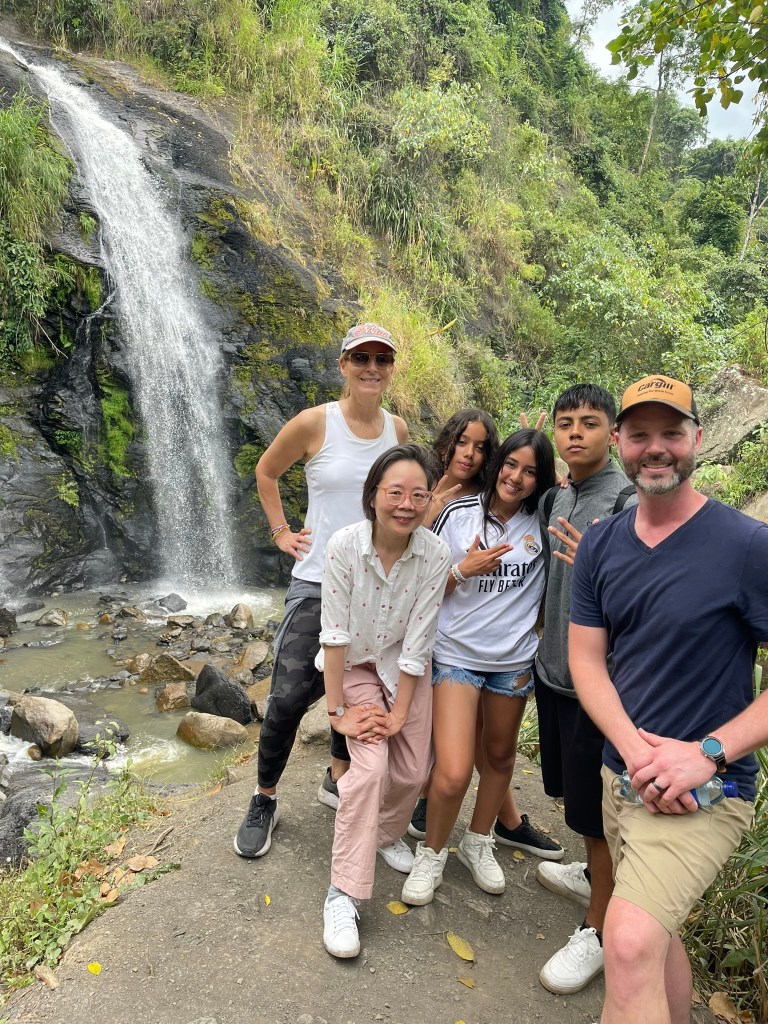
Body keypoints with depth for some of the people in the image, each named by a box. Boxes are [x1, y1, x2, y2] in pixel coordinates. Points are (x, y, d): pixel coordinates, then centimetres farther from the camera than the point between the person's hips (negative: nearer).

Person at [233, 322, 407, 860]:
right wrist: (282, 533, 1)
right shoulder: (314, 423, -10)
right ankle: (264, 801, 19)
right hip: (318, 580, -4)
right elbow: (266, 472, 5)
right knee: (289, 697, -3)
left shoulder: (398, 429, 2)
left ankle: (338, 780, 37)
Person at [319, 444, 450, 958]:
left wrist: (399, 713, -13)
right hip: (355, 665, -2)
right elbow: (335, 633, -21)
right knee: (370, 766, -17)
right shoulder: (344, 545, -27)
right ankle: (343, 895, -3)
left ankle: (384, 837, 40)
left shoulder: (436, 554, -22)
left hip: (406, 667, 3)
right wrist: (338, 710, -18)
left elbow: (418, 641, -17)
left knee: (412, 772, 8)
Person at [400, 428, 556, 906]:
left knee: (500, 757, 19)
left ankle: (478, 843, 44)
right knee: (453, 773, -11)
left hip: (514, 659, 3)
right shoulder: (458, 515, -7)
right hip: (457, 654, -3)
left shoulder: (543, 521, -2)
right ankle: (431, 853, 19)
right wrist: (464, 570, -20)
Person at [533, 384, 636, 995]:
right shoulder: (554, 498, 7)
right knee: (571, 789, 24)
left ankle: (599, 929, 26)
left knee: (598, 808, 7)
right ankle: (592, 874, 48)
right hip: (553, 669, 7)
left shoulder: (630, 503, -16)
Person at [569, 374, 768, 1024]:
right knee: (659, 932, 22)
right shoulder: (600, 544, 1)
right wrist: (636, 750, -14)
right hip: (622, 775, 5)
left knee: (631, 942, -20)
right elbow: (586, 658, 0)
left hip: (706, 790, -5)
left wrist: (708, 752, -21)